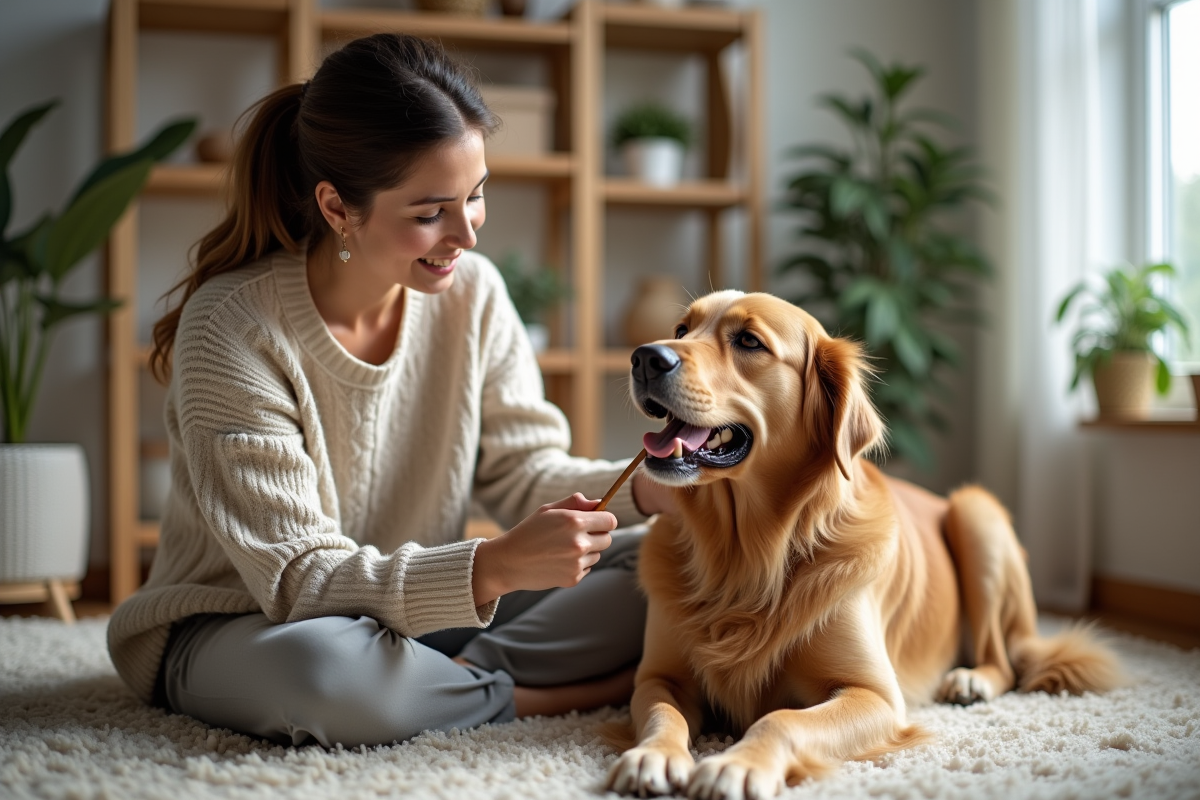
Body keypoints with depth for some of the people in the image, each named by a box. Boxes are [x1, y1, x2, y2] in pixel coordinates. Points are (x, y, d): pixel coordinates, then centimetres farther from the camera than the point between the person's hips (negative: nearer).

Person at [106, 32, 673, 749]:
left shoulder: (471, 291, -7)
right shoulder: (231, 328, -23)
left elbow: (523, 467, -2)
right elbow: (299, 578, -25)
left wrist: (642, 489, -23)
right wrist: (493, 568, -39)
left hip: (423, 608, 5)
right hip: (239, 629, -4)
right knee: (319, 671, -41)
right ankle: (534, 696, -16)